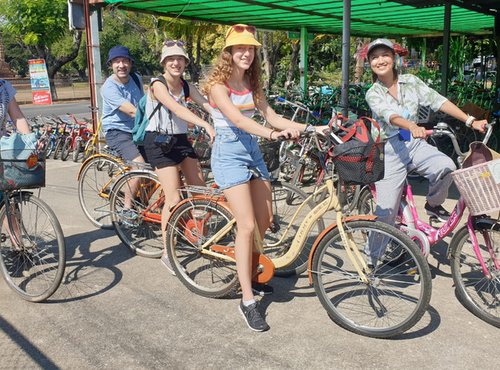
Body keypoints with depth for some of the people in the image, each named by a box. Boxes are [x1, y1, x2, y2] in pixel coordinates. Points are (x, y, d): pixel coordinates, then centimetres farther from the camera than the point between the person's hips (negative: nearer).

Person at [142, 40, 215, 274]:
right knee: (174, 199, -12)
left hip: (181, 139, 7)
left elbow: (209, 106, -5)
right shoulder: (158, 85, -14)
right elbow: (177, 109, -31)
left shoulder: (186, 86, 7)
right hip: (159, 141, -7)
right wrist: (206, 125, -44)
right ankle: (167, 253, 0)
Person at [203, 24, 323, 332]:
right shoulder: (218, 85, -11)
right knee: (247, 225, -15)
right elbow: (236, 118, -27)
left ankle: (248, 272, 31)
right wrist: (270, 133, -42)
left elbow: (271, 116, 4)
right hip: (229, 154, -7)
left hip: (253, 152, 8)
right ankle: (248, 301, -7)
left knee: (265, 220, 8)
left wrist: (308, 127, -8)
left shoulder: (252, 84, 11)